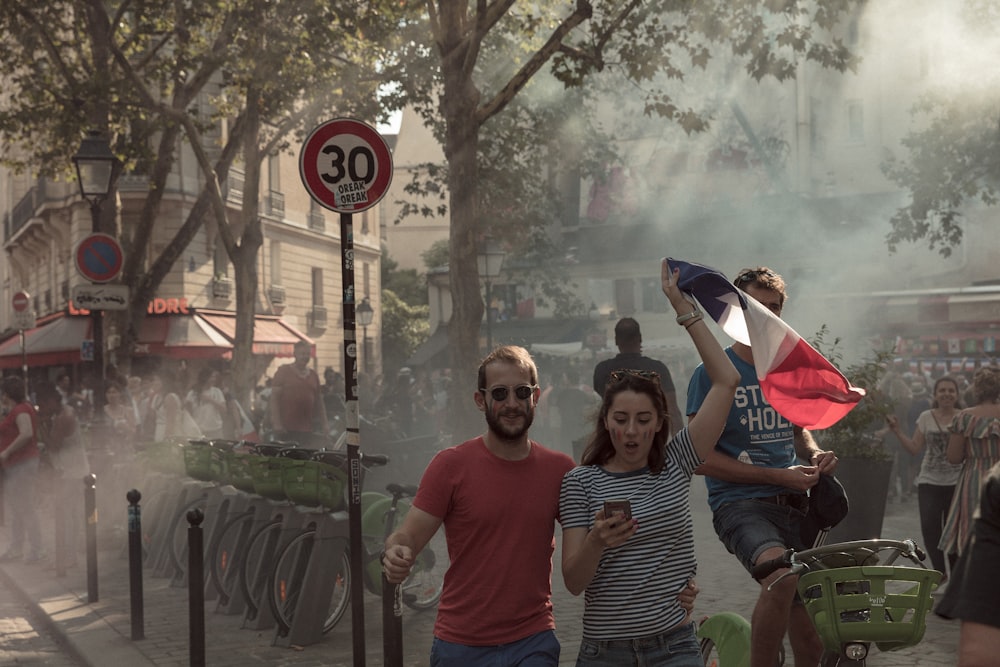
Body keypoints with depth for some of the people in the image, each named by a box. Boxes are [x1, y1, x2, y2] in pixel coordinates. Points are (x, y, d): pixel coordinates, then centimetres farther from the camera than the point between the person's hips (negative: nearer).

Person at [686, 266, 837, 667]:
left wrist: (815, 455, 4)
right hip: (741, 503, -6)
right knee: (782, 575, -36)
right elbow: (702, 458, -10)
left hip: (793, 504, 6)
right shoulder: (712, 373, -6)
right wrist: (777, 475, -14)